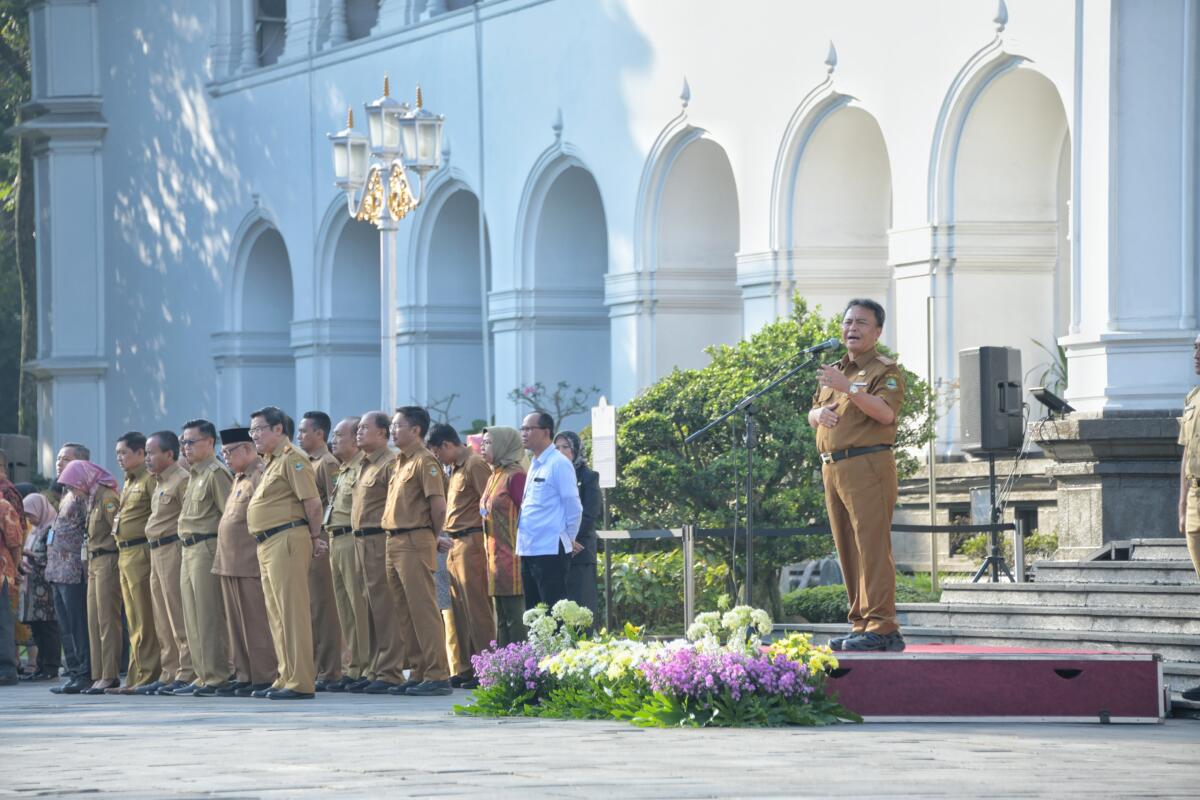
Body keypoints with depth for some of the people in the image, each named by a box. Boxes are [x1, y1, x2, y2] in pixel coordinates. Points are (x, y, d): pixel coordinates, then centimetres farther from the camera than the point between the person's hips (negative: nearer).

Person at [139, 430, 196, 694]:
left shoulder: (182, 480, -10)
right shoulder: (160, 482, 20)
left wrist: (186, 552, -20)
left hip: (174, 550, -10)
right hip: (157, 552, 10)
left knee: (179, 617, -10)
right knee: (163, 622, 12)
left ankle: (186, 675, -10)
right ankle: (169, 674, 16)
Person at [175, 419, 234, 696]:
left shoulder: (216, 473, -9)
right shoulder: (195, 475, 20)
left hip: (207, 548, -10)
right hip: (188, 550, 10)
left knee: (209, 617, -9)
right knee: (193, 619, 10)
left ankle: (216, 678, -8)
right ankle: (203, 676, 14)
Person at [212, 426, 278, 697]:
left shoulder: (261, 476, -11)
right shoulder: (239, 479, 20)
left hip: (251, 563, -10)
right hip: (230, 562, 10)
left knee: (256, 622, -7)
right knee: (237, 624, 11)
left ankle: (264, 678, -4)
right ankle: (243, 676, 16)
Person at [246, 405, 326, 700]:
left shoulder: (292, 460, -10)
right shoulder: (272, 463, 21)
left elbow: (312, 502, -16)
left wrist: (314, 537, -6)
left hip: (286, 540, -10)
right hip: (268, 544, 10)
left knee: (292, 612, -10)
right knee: (277, 616, 12)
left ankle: (300, 683, -11)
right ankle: (287, 678, 16)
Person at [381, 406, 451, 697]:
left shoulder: (424, 461, -10)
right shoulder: (401, 462, 18)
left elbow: (438, 506, -15)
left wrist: (433, 539, -2)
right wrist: (433, 539, 16)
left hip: (415, 544, -10)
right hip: (396, 542, 10)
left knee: (423, 611, -9)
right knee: (405, 614, 10)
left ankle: (438, 676, -9)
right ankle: (418, 673, 14)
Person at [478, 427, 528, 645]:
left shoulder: (514, 476, -10)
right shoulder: (494, 477, 17)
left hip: (510, 559, -9)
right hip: (495, 557, 9)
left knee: (514, 618, -9)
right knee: (501, 620, 9)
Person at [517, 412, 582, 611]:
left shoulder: (558, 464, -9)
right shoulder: (534, 466, 16)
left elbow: (573, 507, -9)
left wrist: (568, 540, -2)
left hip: (550, 552, -9)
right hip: (528, 551, 9)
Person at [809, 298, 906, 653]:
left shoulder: (885, 371, -1)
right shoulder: (834, 371, 23)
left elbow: (886, 412, -18)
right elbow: (811, 416, 26)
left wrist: (848, 388, -25)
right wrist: (819, 413, 2)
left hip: (867, 466, -8)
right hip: (833, 468, 8)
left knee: (872, 547, -13)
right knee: (848, 551, 9)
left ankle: (882, 627, -17)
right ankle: (861, 624, 13)